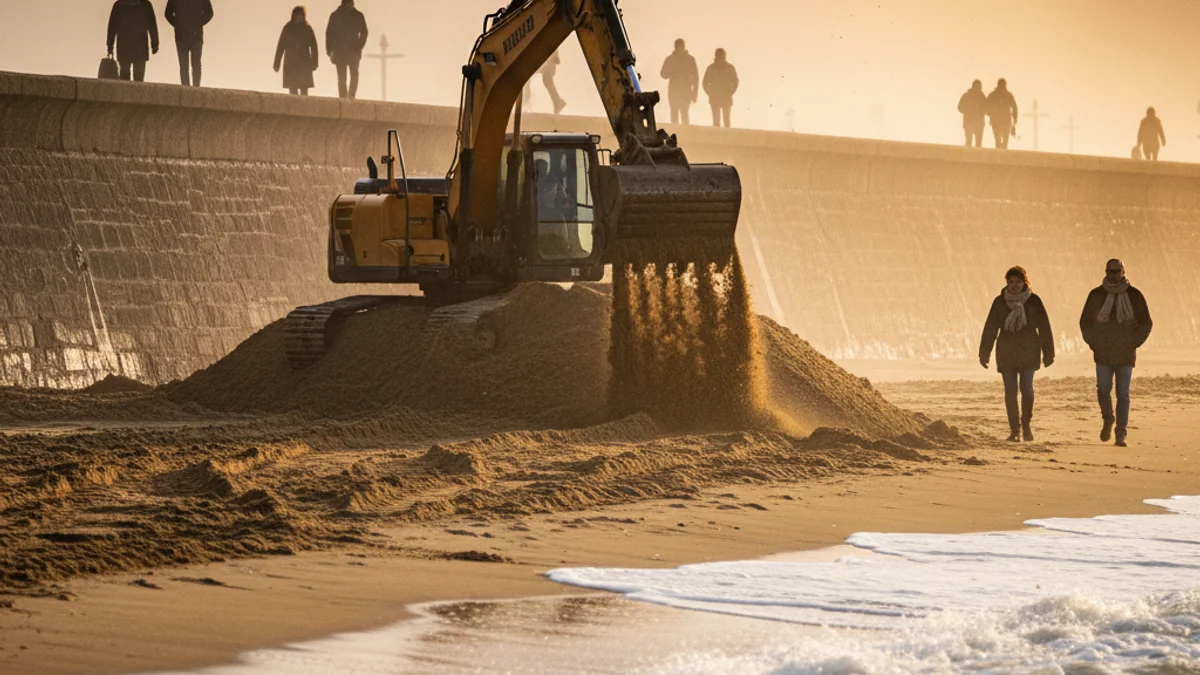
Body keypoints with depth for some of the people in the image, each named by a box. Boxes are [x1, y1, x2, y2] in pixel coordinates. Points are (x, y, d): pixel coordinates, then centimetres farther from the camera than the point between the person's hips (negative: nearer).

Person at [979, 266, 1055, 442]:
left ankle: (1026, 424, 8)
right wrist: (984, 353, 2)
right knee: (1010, 392, 0)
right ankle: (1015, 430, 8)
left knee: (1027, 388, -12)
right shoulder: (1000, 302, 2)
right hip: (1006, 353, 1)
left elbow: (1044, 328, 3)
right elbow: (990, 328, 4)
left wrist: (1048, 353, 2)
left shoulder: (1034, 301, -1)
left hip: (1029, 353, -1)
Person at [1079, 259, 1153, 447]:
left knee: (1123, 394, -1)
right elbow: (1085, 322, 14)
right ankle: (1108, 420, 20)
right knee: (1103, 389, -8)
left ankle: (1121, 434, 3)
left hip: (1125, 354, -1)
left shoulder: (1134, 296, 3)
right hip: (1103, 354, 1)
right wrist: (1093, 343, 3)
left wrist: (1133, 343, -1)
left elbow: (1146, 323, 8)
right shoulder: (1096, 295, 6)